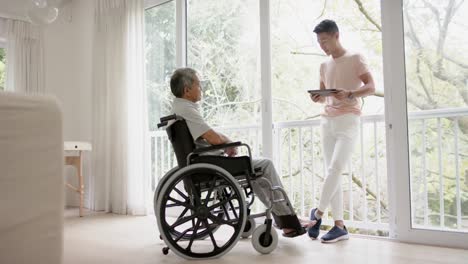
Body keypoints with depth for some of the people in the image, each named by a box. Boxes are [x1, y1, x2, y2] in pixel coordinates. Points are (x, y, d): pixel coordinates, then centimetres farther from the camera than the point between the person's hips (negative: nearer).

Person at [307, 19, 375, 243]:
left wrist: (349, 94, -25)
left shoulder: (355, 58, 2)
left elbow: (371, 87, -6)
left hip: (347, 120, -6)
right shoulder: (324, 66, 19)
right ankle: (339, 225, 2)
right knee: (332, 172, 0)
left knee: (336, 168, -19)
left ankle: (318, 212, -3)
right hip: (327, 121, 6)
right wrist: (317, 98, -1)